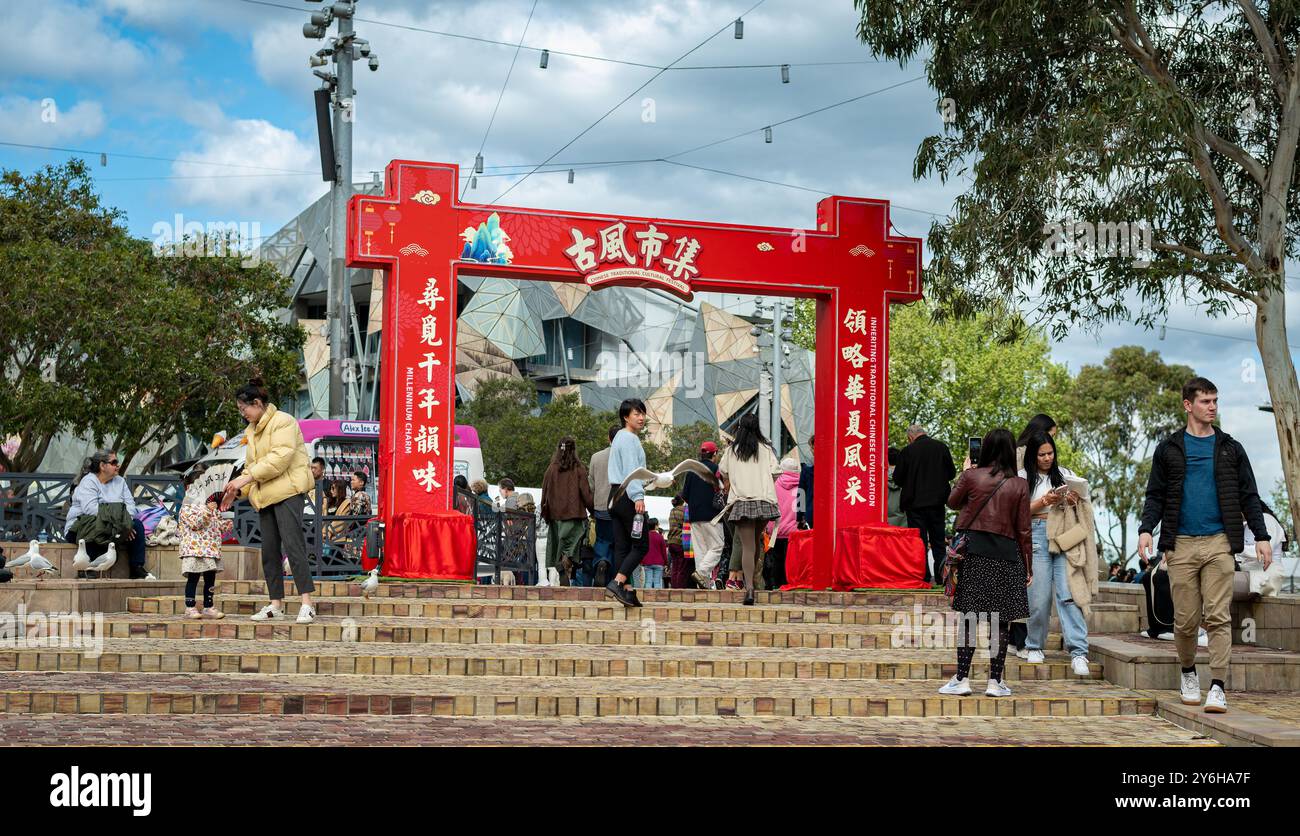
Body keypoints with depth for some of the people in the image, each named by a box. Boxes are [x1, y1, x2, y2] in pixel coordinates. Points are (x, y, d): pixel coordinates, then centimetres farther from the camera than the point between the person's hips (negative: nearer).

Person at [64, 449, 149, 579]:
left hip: (113, 528, 6)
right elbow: (90, 508, -24)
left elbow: (130, 504, 5)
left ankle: (137, 570, -17)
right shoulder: (88, 482, -8)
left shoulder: (119, 481, 14)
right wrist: (118, 523, -29)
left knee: (137, 525, -15)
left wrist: (127, 522, -19)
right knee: (96, 531, -38)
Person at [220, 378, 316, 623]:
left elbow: (280, 457, -18)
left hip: (287, 491, -9)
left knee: (292, 544, -16)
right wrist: (237, 490, 9)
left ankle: (307, 604, -19)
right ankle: (276, 605, 11)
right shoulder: (252, 430, 21)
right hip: (265, 496, 9)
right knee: (269, 551, 6)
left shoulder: (283, 421, -7)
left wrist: (247, 478, -20)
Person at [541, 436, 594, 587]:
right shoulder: (578, 469, -4)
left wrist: (545, 513, 18)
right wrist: (593, 510, 6)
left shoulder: (552, 469, 3)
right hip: (574, 513, -2)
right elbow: (586, 492, -4)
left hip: (556, 514, 3)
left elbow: (545, 492, 8)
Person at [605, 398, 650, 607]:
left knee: (622, 546, 5)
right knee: (641, 544, -7)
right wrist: (637, 497, -23)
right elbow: (630, 470, -18)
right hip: (627, 496, -10)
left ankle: (626, 590, 3)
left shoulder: (621, 437, 23)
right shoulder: (629, 439, -9)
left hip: (615, 495, 10)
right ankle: (617, 582, -17)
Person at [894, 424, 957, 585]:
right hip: (937, 503, 3)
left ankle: (924, 579, 2)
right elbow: (951, 474, 4)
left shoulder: (907, 451, -11)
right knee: (938, 543, 13)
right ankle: (941, 577, 14)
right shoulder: (942, 447, -2)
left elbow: (898, 479, -6)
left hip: (915, 503, -3)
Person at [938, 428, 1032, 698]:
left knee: (968, 614, 2)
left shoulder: (971, 476, -1)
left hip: (973, 551, 0)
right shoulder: (1019, 485, 2)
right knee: (1000, 618, 5)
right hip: (1006, 554, 0)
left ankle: (962, 679, 1)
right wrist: (1028, 567, 10)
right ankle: (996, 681, 8)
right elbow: (1023, 530, 3)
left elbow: (952, 502, 16)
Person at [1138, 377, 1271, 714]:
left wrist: (1261, 536, 2)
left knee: (1218, 617, -7)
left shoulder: (1230, 449, 11)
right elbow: (1156, 496, 8)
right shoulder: (1168, 449, 9)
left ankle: (1218, 687, -8)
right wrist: (1146, 529, -7)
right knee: (1185, 620, 3)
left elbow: (1248, 496, 11)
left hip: (1219, 543, 0)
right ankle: (1188, 674, 26)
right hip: (1181, 544, 0)